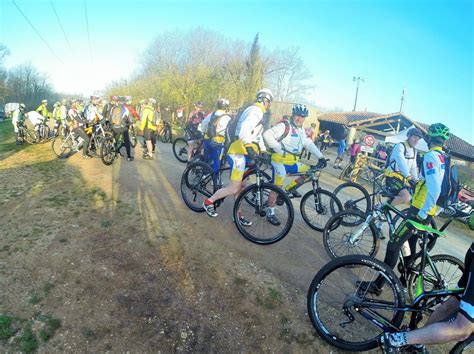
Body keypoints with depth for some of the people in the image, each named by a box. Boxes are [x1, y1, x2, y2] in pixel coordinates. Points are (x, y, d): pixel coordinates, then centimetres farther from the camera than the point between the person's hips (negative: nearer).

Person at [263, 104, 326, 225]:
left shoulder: (301, 130, 14)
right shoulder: (284, 126, -13)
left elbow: (309, 144, 15)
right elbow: (267, 134, -23)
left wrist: (320, 156, 5)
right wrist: (279, 148, -24)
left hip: (293, 163, 8)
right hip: (280, 161, -8)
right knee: (277, 187, -9)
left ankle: (290, 188, 16)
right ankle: (270, 214, 3)